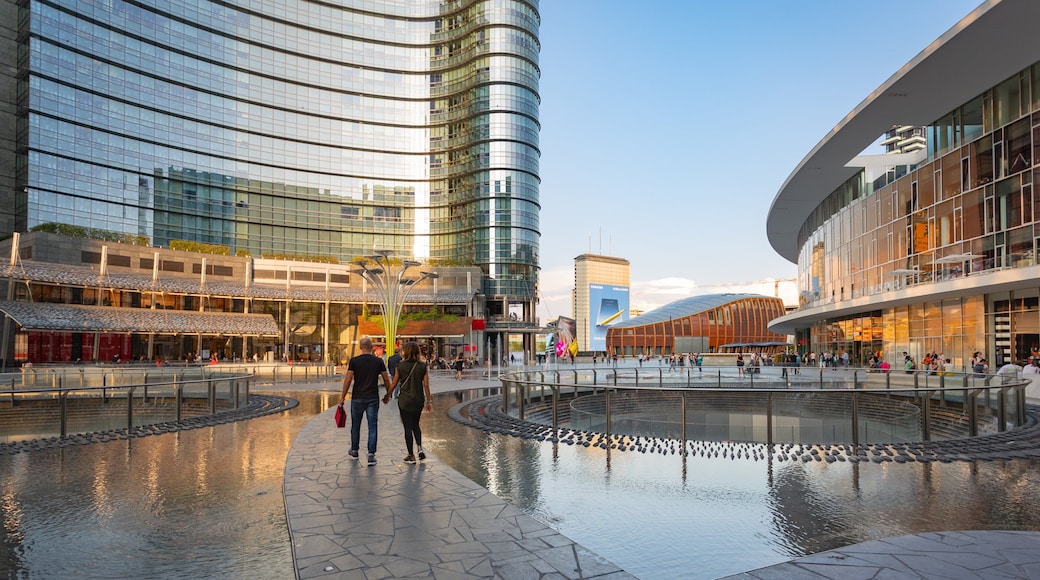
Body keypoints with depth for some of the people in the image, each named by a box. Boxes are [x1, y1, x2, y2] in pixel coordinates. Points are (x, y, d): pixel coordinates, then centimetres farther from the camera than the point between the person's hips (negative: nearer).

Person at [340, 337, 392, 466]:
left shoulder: (354, 361, -4)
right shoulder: (378, 361, -1)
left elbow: (348, 380, -8)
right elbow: (386, 380, 2)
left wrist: (343, 397, 0)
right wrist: (388, 395, 16)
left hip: (357, 398, 0)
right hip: (373, 399, 0)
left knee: (355, 426, 17)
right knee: (373, 427, 2)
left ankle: (354, 451, 32)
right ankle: (371, 455, -4)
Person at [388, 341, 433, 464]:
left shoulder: (400, 366, -7)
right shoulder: (423, 366, -4)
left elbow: (394, 384, 0)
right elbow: (426, 385, -3)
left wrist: (387, 397, 14)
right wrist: (429, 401, 5)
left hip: (404, 400, -2)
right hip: (419, 400, 2)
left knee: (408, 427, 6)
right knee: (415, 425, 22)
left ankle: (411, 456, 11)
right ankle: (420, 448, 4)